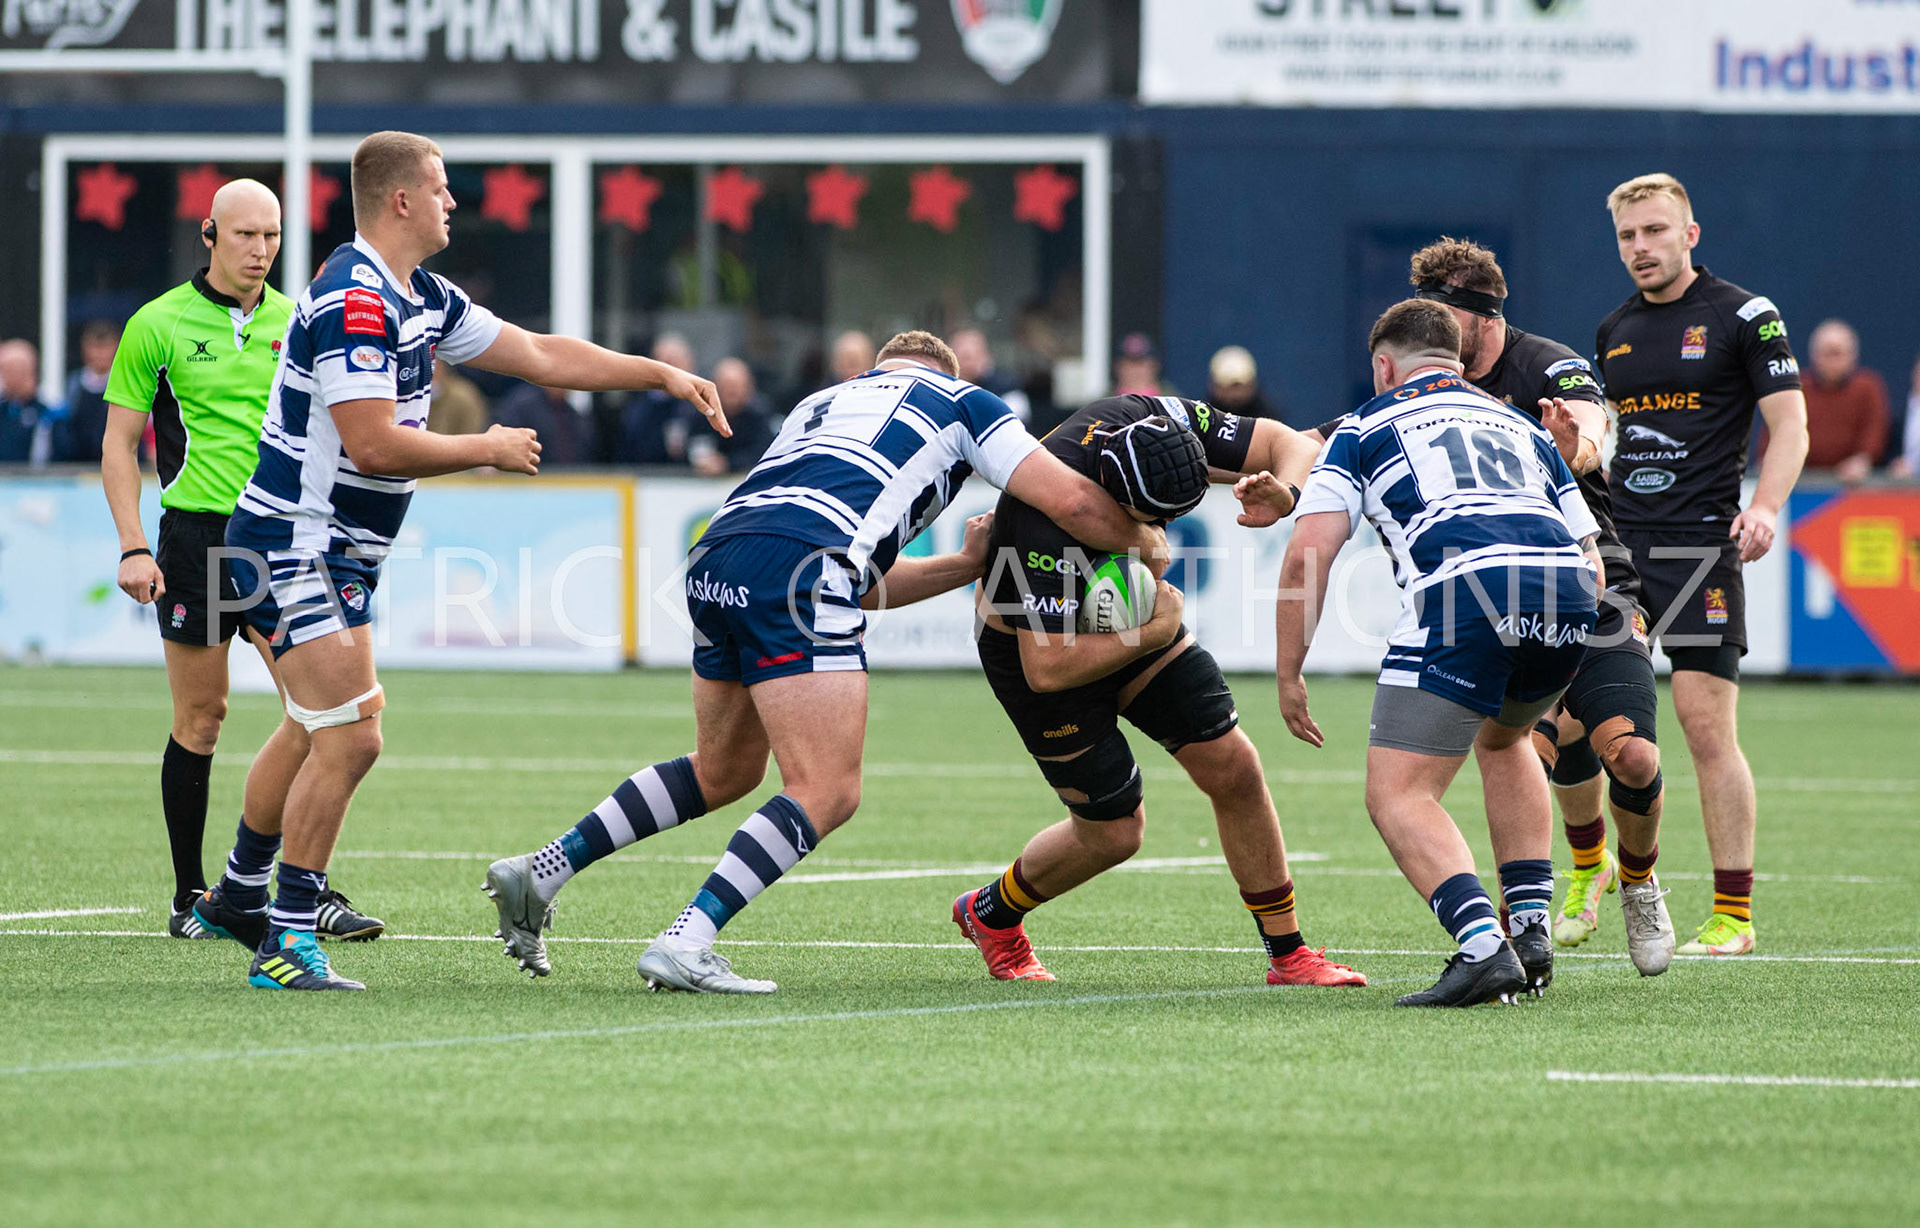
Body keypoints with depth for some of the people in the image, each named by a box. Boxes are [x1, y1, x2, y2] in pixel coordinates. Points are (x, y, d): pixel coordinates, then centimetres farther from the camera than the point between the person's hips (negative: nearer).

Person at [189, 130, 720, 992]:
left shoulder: (423, 300, 10)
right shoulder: (353, 301, -22)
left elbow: (539, 355, 18)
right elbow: (373, 444, -26)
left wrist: (663, 374, 15)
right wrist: (488, 450, -14)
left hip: (338, 556, 11)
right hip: (296, 547, -11)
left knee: (313, 730, 23)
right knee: (349, 739, -13)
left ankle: (237, 895, 37)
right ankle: (288, 943, -9)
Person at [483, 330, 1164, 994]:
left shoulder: (819, 404, 38)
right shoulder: (961, 402, 21)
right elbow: (1070, 501, 10)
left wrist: (966, 564, 36)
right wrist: (1140, 538, 27)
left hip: (713, 561, 8)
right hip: (796, 569, -8)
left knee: (723, 772, 26)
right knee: (827, 792, -6)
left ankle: (540, 871, 21)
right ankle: (685, 943, -19)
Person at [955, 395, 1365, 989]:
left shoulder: (1162, 425, -24)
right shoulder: (1048, 518, -41)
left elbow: (1290, 444, -13)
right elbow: (1047, 668, -38)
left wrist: (1281, 495, -37)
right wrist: (1154, 632, -29)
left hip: (1128, 614, 6)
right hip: (1034, 643, -6)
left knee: (1232, 766, -3)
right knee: (1114, 832, 2)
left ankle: (1288, 953, 9)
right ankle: (991, 915, 30)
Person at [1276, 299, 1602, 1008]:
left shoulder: (1364, 430, 23)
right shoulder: (1520, 427, 35)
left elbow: (1306, 556, 10)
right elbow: (1591, 561, 32)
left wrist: (1288, 675, 15)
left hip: (1462, 586, -5)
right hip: (1567, 591, 5)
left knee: (1398, 795, 0)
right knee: (1503, 740, 34)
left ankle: (1484, 949, -23)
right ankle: (1532, 930, 23)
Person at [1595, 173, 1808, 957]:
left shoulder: (1742, 317, -1)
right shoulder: (1612, 332, 16)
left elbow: (1789, 421, -4)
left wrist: (1765, 508, -18)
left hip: (1699, 545, -5)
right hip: (1613, 541, 5)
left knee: (1706, 724, -9)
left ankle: (1734, 914, -3)